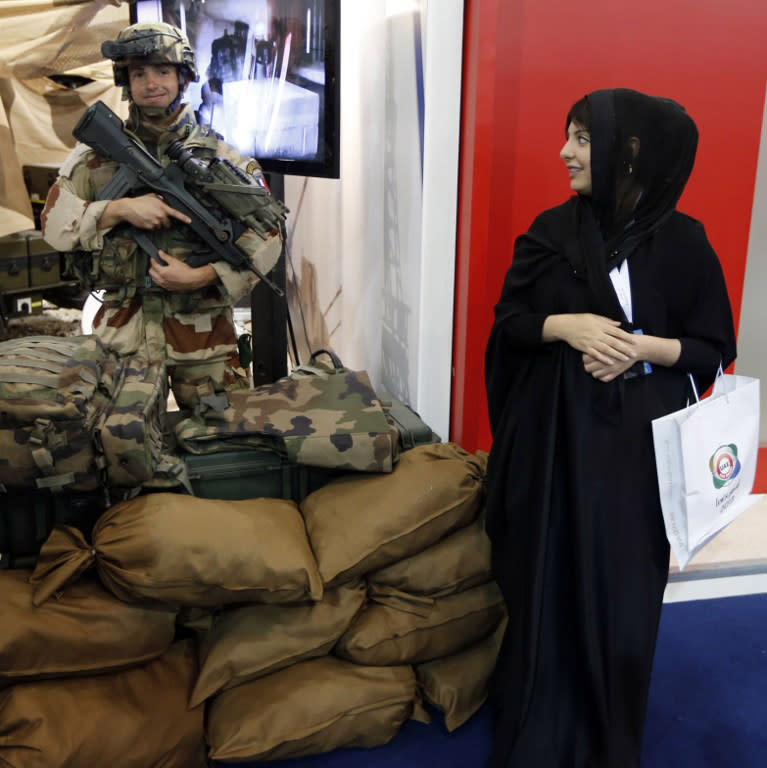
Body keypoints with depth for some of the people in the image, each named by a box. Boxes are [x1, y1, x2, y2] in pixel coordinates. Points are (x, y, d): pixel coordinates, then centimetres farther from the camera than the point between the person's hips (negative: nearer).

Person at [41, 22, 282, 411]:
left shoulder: (217, 156, 0)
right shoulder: (99, 153, 4)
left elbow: (265, 236, -4)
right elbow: (54, 222, -1)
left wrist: (202, 276, -16)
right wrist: (121, 209, -16)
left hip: (202, 330, -1)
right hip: (122, 330, 1)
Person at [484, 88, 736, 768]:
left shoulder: (683, 241, -1)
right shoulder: (552, 230, 3)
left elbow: (716, 349, 2)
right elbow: (507, 321, 4)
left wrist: (644, 346, -15)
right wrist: (565, 325, -14)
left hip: (637, 446, -1)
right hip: (553, 439, 1)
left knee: (620, 592, 5)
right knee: (545, 585, 6)